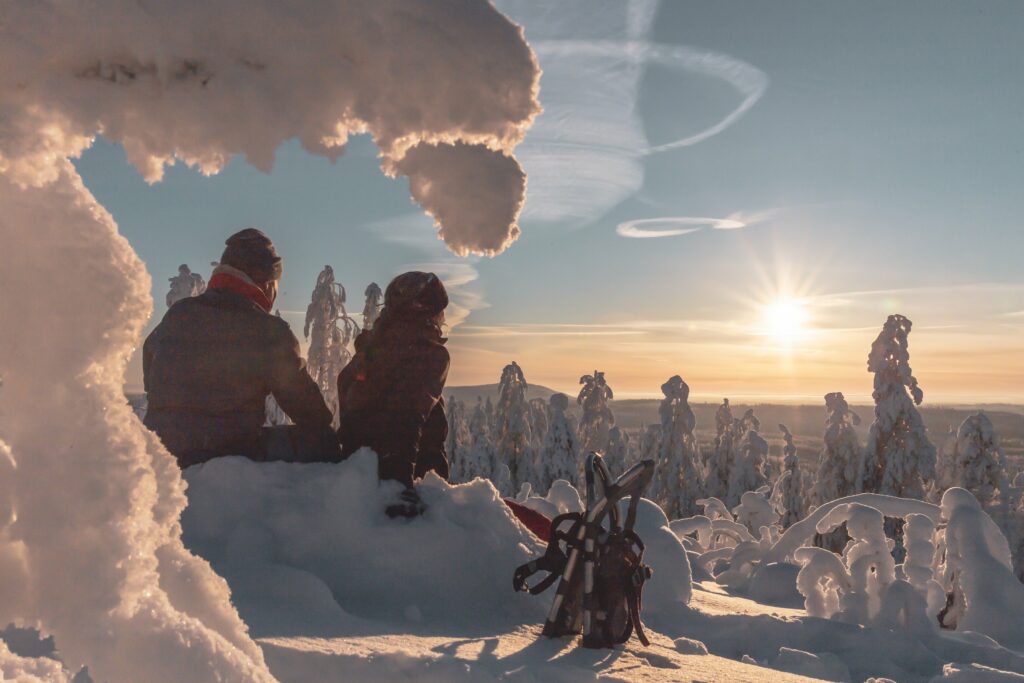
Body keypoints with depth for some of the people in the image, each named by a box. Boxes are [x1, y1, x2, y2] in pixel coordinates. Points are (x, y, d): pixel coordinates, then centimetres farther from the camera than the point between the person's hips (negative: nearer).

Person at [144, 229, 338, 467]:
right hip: (230, 454, -6)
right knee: (323, 441, 4)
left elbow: (151, 380, 20)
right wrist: (326, 428, 17)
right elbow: (302, 400, -2)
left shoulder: (176, 314, 6)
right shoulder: (270, 331, -11)